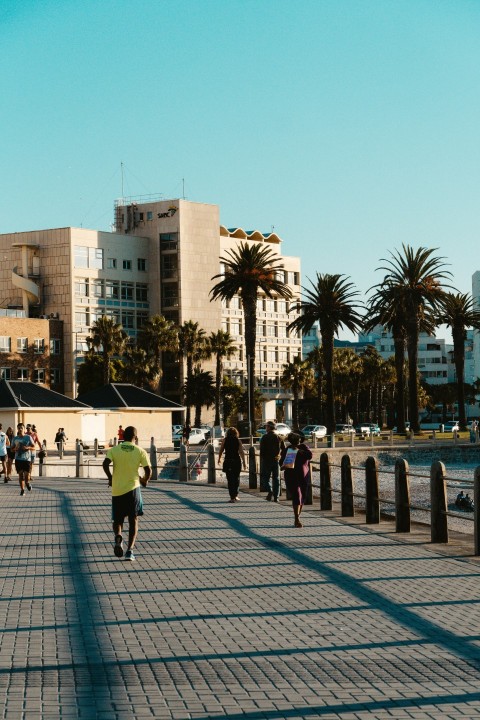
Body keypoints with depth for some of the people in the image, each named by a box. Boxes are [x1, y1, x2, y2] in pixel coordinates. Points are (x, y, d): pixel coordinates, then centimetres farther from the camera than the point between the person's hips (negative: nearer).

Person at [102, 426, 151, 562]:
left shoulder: (114, 450, 1)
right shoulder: (140, 451, 0)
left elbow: (105, 464, -13)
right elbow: (148, 470, -5)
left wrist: (110, 478, 3)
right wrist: (145, 480, 15)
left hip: (117, 490, 1)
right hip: (133, 489, -1)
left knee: (117, 519, 15)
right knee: (133, 520, 8)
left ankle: (118, 536, -17)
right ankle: (130, 550, -3)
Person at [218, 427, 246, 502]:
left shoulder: (224, 440, 2)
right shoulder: (238, 440, 2)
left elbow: (221, 451, 3)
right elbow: (242, 452, -3)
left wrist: (219, 459, 20)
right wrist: (244, 462, 0)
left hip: (228, 461, -1)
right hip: (237, 461, 1)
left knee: (230, 479, 2)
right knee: (236, 478, 16)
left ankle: (232, 497, -2)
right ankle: (235, 495, 14)